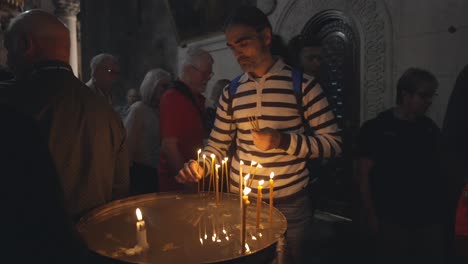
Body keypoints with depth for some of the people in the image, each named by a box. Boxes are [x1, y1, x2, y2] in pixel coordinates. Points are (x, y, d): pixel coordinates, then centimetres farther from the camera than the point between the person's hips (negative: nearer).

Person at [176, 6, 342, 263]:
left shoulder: (302, 83, -8)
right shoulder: (231, 92, 5)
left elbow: (333, 143, -8)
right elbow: (217, 144, 9)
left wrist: (284, 141, -21)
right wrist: (200, 165, -11)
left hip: (289, 204, -3)